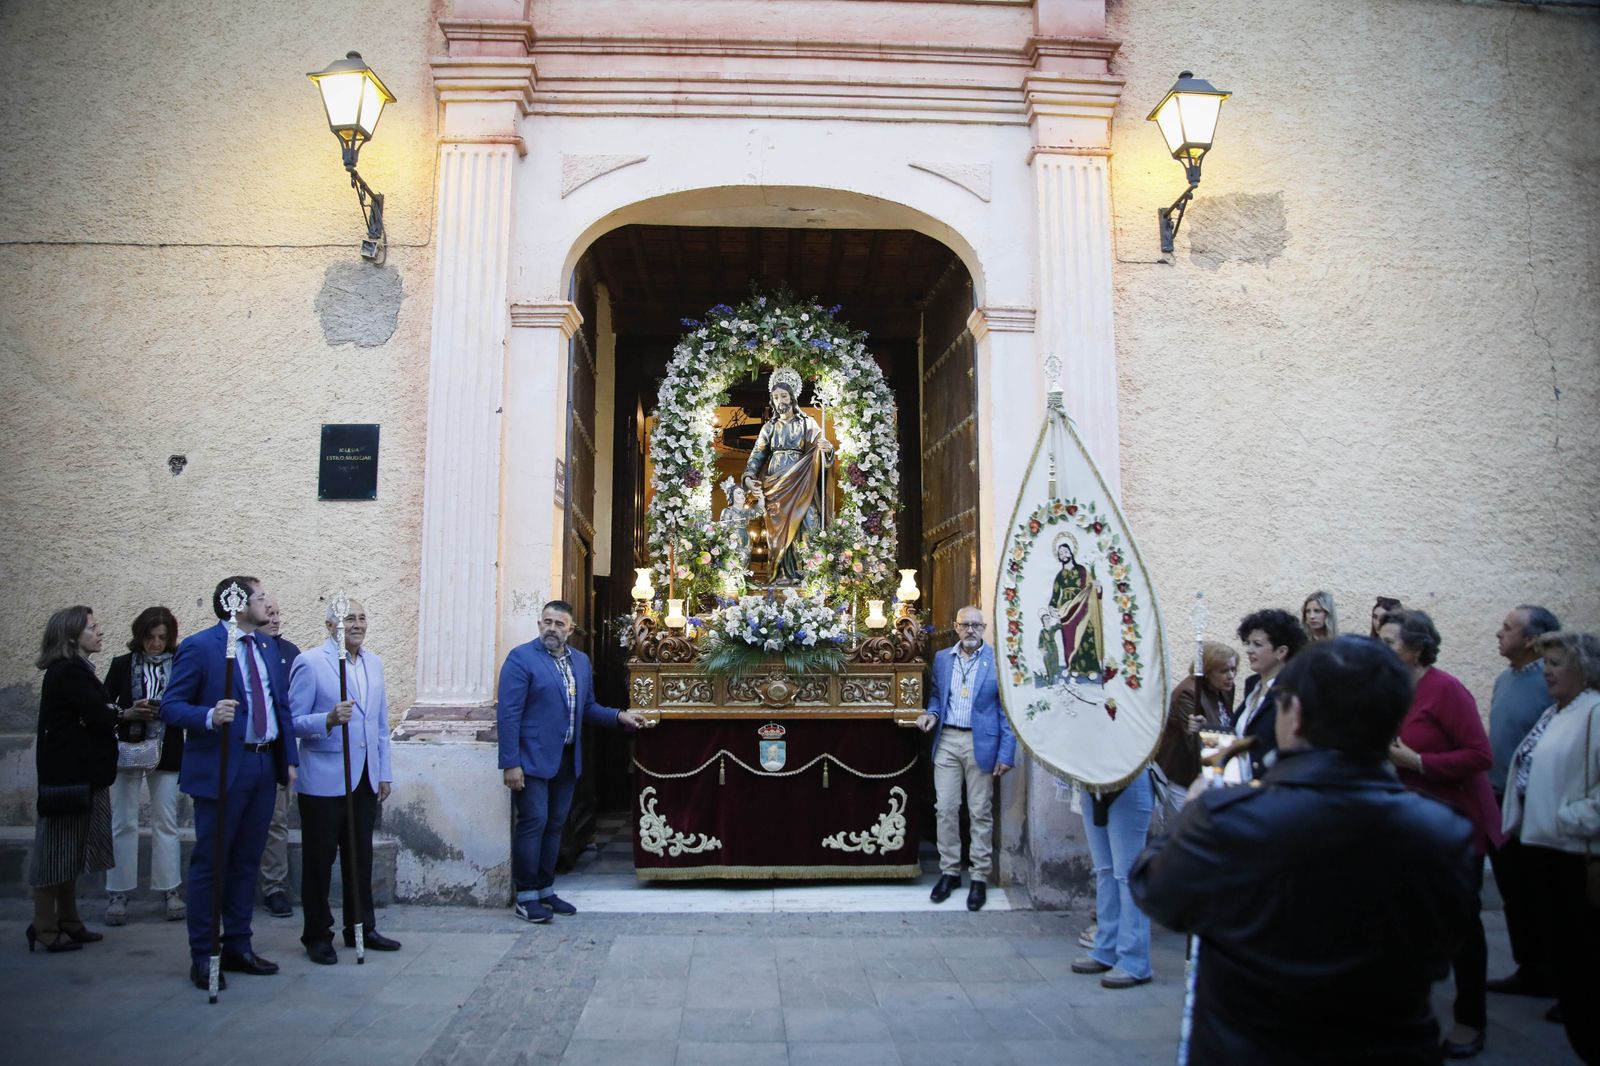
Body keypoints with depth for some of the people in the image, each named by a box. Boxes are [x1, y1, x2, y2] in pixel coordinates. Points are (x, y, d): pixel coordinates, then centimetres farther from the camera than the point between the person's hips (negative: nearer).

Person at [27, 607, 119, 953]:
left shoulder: (71, 670, 16)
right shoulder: (70, 671, -15)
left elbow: (91, 716, 9)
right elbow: (100, 717, -20)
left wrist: (112, 714, -11)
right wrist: (123, 714, 0)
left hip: (77, 774, 10)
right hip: (70, 775, -10)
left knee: (69, 849, 13)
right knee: (58, 847, -2)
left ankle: (67, 922, 21)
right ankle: (45, 927, 6)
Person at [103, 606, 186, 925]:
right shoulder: (122, 664, 3)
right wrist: (127, 713, -14)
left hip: (166, 754, 0)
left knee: (166, 823, 5)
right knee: (123, 823, 3)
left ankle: (171, 891, 11)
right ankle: (117, 895, 11)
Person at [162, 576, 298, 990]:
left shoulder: (267, 646, 12)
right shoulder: (198, 646, -9)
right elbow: (170, 707, -10)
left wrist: (289, 759, 11)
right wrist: (210, 716, -29)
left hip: (264, 765, 7)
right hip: (221, 767, -7)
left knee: (247, 861, 14)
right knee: (209, 864, 2)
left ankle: (238, 947, 25)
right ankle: (202, 957, 13)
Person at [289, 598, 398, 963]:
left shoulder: (374, 663, 10)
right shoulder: (310, 663, -9)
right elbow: (294, 722, -11)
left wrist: (384, 773, 13)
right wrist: (329, 720, -28)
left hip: (365, 779, 6)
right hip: (323, 781, -5)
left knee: (361, 858, 13)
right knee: (319, 860, 6)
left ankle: (362, 928, 26)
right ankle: (317, 936, 19)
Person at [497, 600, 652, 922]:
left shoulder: (581, 661, 12)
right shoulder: (521, 658, -9)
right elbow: (508, 713, -14)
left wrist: (619, 716, 2)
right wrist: (510, 763, -19)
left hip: (567, 759, 6)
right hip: (532, 758, -6)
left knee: (555, 825, 12)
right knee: (533, 822, -4)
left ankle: (545, 890, 23)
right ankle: (525, 896, 7)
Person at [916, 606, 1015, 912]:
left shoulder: (998, 660, -3)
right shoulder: (941, 658, 9)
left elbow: (1007, 710, -4)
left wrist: (1006, 754, -8)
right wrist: (932, 713, -2)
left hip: (981, 743, -3)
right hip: (946, 741, 3)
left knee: (980, 812, 4)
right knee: (945, 809, 5)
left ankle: (980, 878, 14)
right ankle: (949, 871, 19)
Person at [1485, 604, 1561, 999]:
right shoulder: (1504, 679, 8)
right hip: (1500, 802, 7)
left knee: (1537, 897, 5)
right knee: (1513, 893, 15)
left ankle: (1550, 973, 20)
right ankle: (1528, 969, 27)